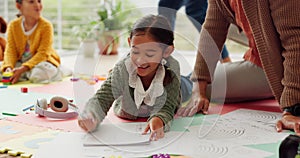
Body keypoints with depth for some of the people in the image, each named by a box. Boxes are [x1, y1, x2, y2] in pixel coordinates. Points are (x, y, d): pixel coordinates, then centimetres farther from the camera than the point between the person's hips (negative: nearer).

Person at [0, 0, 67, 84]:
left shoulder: (46, 25, -16)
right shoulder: (13, 25, -4)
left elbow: (43, 53, -20)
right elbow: (10, 51, -6)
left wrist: (23, 69, -31)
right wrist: (9, 67, -29)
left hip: (42, 61, -5)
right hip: (21, 62, 5)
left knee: (39, 74, -37)